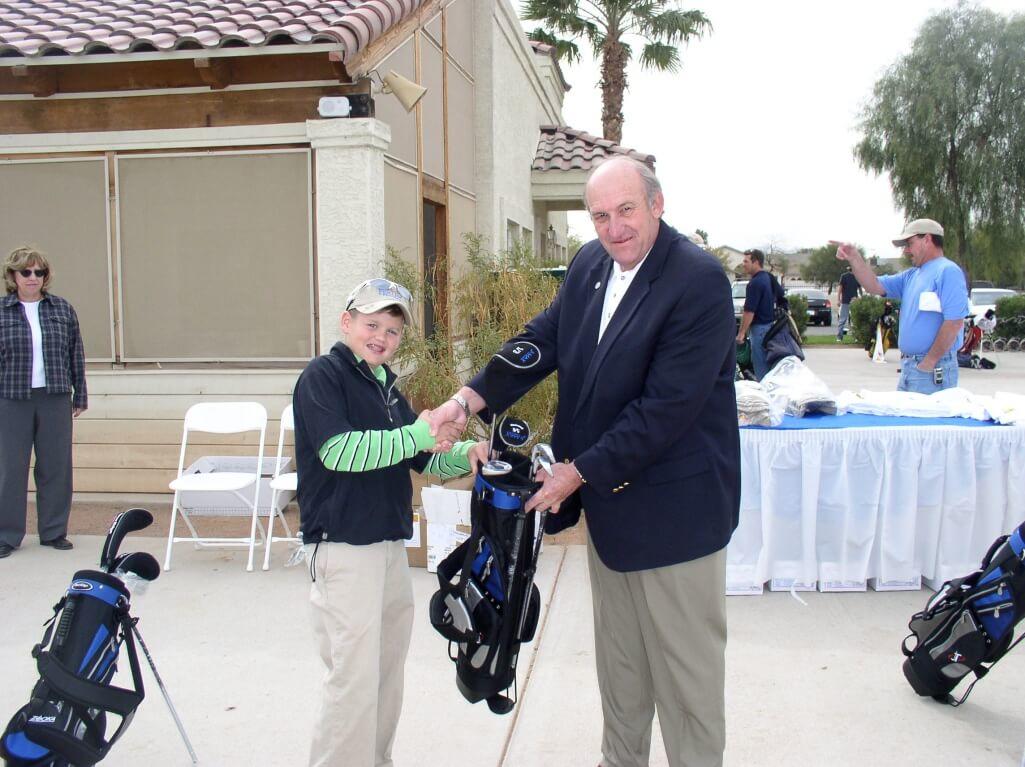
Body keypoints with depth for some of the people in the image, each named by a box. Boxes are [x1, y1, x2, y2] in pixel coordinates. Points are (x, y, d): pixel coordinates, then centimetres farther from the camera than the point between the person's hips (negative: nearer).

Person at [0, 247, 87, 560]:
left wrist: (80, 395, 8)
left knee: (56, 466, 7)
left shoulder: (63, 309, 6)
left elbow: (76, 355, 9)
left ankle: (54, 531, 19)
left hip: (55, 399, 2)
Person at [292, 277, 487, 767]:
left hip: (389, 543, 8)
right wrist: (419, 432, -25)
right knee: (354, 677, -6)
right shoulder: (323, 374, -9)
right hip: (344, 547, -8)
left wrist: (465, 454, -3)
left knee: (387, 669, 17)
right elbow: (339, 450, -23)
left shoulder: (385, 384, 14)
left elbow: (423, 457, 16)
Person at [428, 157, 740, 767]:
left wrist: (579, 472, -19)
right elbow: (543, 340, 8)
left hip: (672, 505, -7)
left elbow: (666, 408, -24)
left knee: (686, 661, 7)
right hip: (605, 494, 8)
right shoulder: (591, 264, 3)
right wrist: (468, 399, -6)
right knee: (618, 653, 21)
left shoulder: (700, 281, -21)